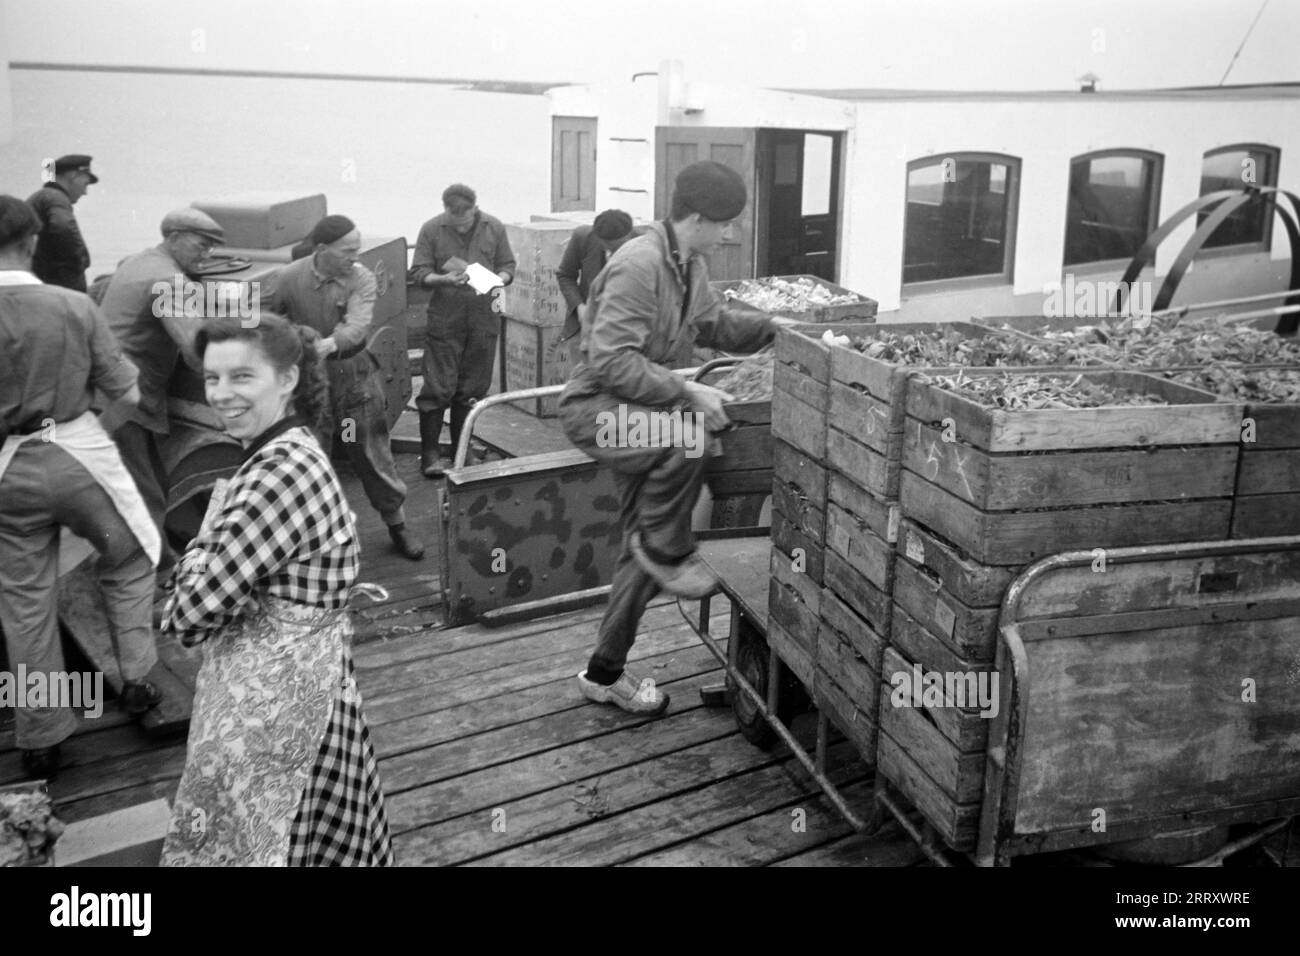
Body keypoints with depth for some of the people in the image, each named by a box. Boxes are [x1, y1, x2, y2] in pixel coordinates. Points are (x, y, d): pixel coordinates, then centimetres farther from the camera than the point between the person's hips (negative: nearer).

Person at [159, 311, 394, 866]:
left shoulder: (284, 471, -25)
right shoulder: (281, 453, 7)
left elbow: (197, 604, -24)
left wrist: (177, 609, -2)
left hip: (274, 693, -9)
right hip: (266, 682, 9)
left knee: (248, 844, 7)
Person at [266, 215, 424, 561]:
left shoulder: (361, 279, -11)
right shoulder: (288, 279, -10)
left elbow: (357, 327, -26)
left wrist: (329, 345, -42)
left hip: (355, 376, 0)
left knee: (373, 454, 8)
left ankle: (397, 525, 25)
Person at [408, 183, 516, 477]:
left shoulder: (494, 228, 5)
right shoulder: (431, 230, -2)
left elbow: (508, 266, 10)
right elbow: (419, 273, -3)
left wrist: (499, 280, -12)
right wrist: (446, 279, -21)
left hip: (484, 317, 2)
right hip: (445, 319, -2)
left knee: (472, 388, 9)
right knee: (438, 387, -4)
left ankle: (461, 451, 21)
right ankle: (429, 453, 5)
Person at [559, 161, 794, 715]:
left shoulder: (691, 266, 7)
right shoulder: (638, 265, -22)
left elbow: (713, 325, 23)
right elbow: (611, 361, -28)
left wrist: (775, 328, 10)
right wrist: (686, 392, -29)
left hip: (640, 412, 9)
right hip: (595, 407, -9)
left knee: (645, 548, 8)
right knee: (693, 434, -37)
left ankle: (605, 673, 21)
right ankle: (668, 549, -12)